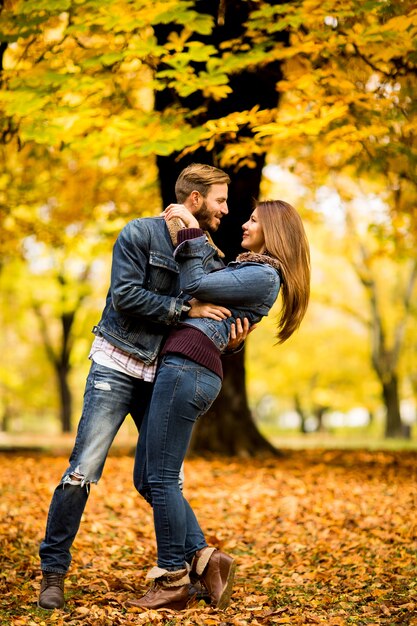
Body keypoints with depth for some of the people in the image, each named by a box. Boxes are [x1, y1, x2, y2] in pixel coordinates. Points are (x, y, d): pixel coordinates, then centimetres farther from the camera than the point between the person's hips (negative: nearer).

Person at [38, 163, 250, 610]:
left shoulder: (211, 257, 10)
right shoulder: (140, 234, -6)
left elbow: (209, 322, 13)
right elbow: (125, 296, -16)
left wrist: (230, 339, -9)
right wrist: (185, 308, -19)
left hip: (164, 375, 5)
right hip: (117, 367, -5)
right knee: (83, 470, -8)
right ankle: (52, 572, 1)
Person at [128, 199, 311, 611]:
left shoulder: (264, 275, -5)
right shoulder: (248, 268, 26)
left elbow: (195, 286, -8)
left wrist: (190, 230, -2)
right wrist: (186, 233, 23)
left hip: (188, 369, -10)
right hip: (180, 368, 10)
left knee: (160, 480, -7)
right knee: (146, 478, 9)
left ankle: (173, 583, 1)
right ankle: (204, 559, 10)